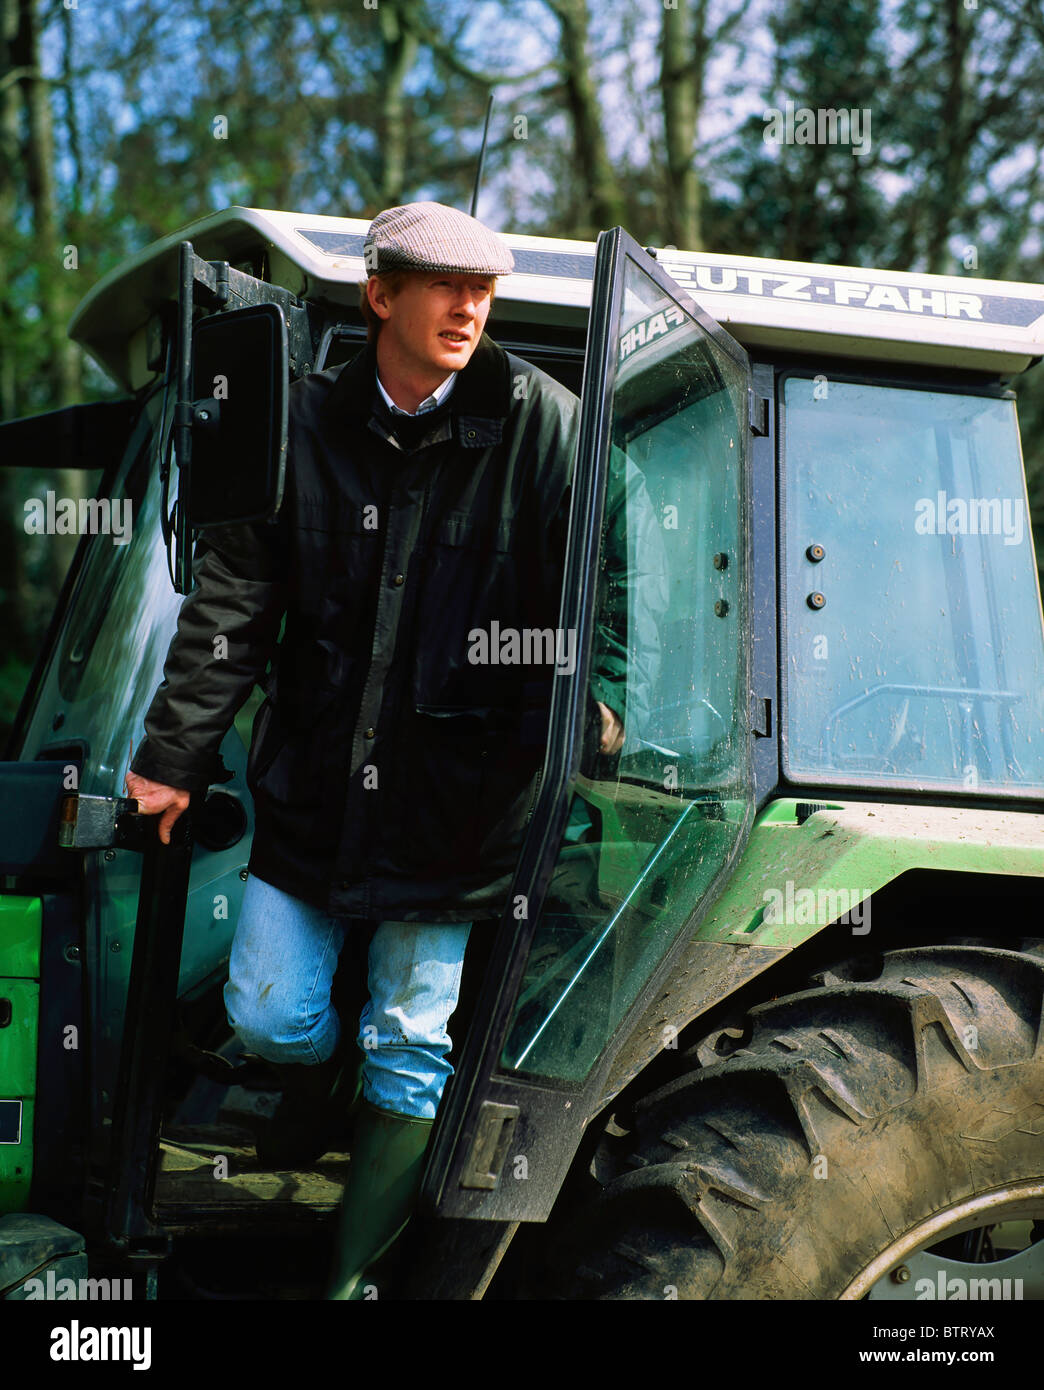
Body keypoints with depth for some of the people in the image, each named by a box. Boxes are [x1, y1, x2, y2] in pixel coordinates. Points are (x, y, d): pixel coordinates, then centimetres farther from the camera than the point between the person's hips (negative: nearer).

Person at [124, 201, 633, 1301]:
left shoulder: (538, 421, -2)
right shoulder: (305, 422, 4)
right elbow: (232, 601, 5)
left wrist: (593, 697, -19)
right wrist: (174, 755, 4)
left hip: (452, 796, -2)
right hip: (312, 782, 2)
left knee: (409, 1053, 3)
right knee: (268, 1017, 5)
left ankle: (355, 1274, 18)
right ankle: (324, 1075, 42)